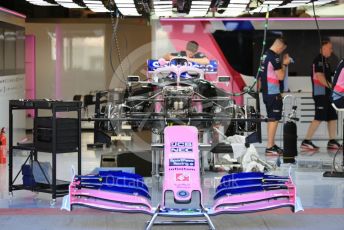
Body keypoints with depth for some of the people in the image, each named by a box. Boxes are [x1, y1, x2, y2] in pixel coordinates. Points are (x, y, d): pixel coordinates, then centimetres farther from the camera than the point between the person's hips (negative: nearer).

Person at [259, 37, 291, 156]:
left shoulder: (266, 55, 12)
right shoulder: (275, 57, -17)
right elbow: (281, 76, -16)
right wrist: (285, 64, -6)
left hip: (266, 92, 10)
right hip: (273, 93, -10)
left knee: (271, 119, 16)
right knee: (274, 120, -7)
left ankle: (272, 145, 23)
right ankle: (269, 148, -6)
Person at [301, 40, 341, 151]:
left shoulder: (324, 61, 19)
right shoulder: (319, 60, -12)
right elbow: (320, 77, -19)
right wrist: (332, 87, -13)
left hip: (326, 94, 10)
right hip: (320, 94, -10)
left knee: (333, 117, 9)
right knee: (319, 117, -12)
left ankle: (332, 142, 13)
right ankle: (306, 142, -10)